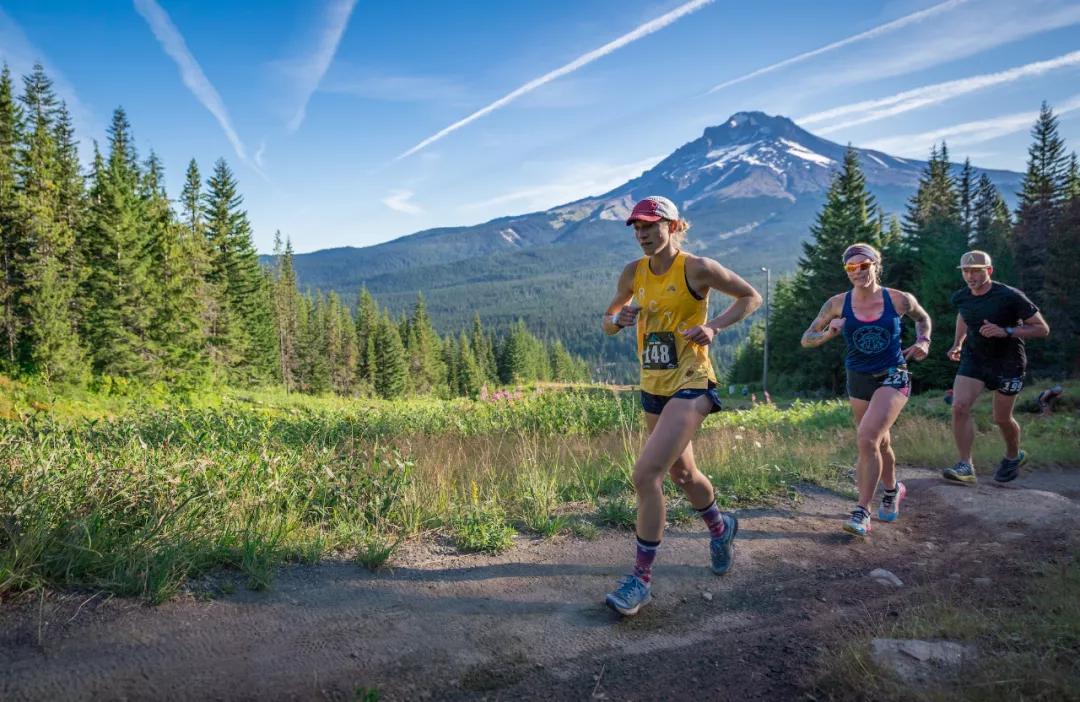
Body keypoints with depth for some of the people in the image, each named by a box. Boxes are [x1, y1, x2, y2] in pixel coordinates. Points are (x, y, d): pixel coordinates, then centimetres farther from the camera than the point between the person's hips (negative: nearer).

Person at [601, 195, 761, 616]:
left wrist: (713, 327, -15)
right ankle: (721, 528, 51)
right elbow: (609, 321, 15)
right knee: (682, 473, 22)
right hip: (653, 387, 7)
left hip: (690, 384, -7)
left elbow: (751, 297, 0)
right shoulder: (633, 273, 4)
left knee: (646, 474, -19)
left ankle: (641, 579, -5)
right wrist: (617, 319, -10)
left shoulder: (697, 269, -11)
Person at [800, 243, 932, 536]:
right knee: (879, 443, 18)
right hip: (859, 380, 3)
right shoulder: (838, 304, -6)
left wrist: (923, 341, -4)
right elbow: (806, 339, -1)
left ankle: (862, 512, -12)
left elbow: (923, 318, 15)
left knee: (867, 437, -22)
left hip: (893, 378, -3)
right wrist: (829, 333, -20)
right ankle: (893, 489, 48)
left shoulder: (899, 299, -7)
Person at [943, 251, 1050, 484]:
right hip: (973, 358, 3)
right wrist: (958, 343, 10)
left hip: (1007, 362, -3)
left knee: (1002, 418, 8)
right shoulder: (960, 297, -4)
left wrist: (1005, 331, -29)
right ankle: (965, 466, -13)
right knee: (959, 407, -17)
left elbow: (1042, 329, -15)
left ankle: (1013, 456, 39)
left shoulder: (1010, 297, -20)